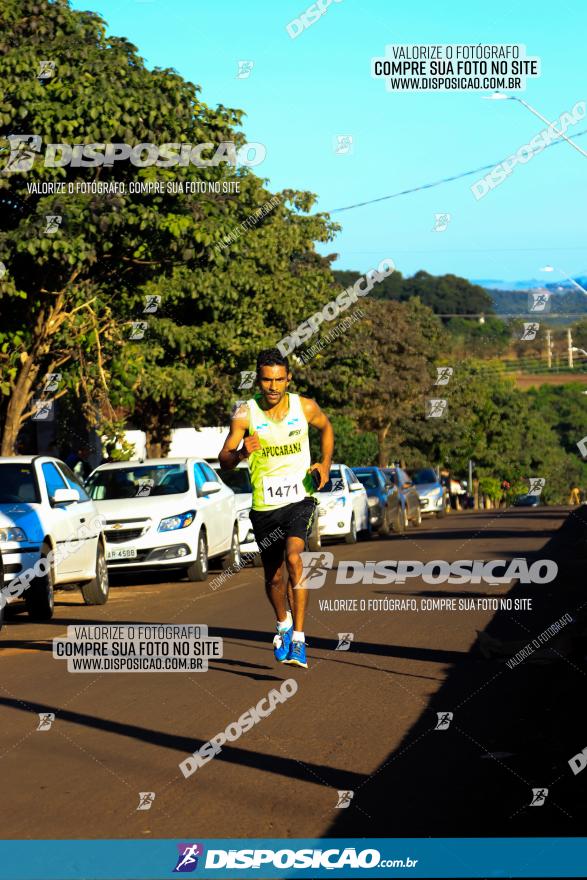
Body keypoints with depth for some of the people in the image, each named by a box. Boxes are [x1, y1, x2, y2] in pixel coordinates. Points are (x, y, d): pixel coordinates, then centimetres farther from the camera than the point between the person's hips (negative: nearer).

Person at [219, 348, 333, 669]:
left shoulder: (305, 407, -5)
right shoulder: (245, 413, -10)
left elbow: (326, 428, 18)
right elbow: (224, 460, -11)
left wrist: (325, 463, 4)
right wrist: (241, 452, -32)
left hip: (300, 499, -1)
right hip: (264, 505, 1)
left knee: (293, 557, -25)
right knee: (273, 576, 12)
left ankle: (298, 638, -24)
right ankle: (283, 623, 44)